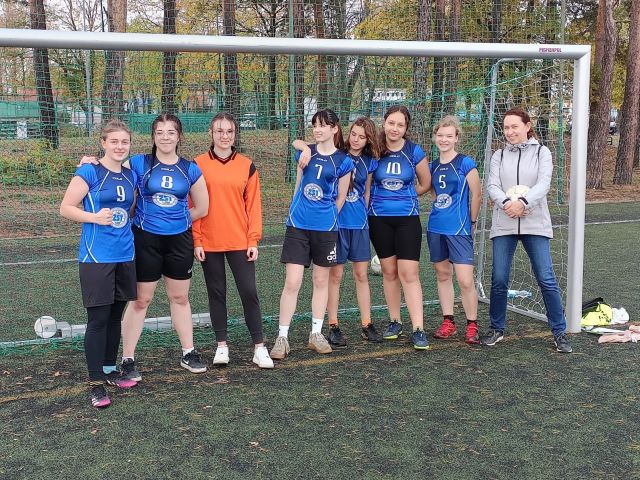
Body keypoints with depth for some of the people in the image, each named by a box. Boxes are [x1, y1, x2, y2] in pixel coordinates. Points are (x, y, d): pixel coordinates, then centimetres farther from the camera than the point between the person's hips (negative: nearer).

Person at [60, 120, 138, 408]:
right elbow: (65, 208, -9)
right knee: (98, 319, -4)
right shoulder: (89, 172, -7)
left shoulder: (130, 176, 10)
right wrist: (95, 217, -22)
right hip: (96, 257, -6)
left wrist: (124, 218, 7)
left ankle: (110, 370, 27)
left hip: (125, 255, 6)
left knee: (115, 316, 14)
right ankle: (95, 383, 4)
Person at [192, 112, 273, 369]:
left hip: (240, 241, 0)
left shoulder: (247, 165, 4)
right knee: (216, 293, 9)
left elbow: (253, 204, 3)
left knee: (249, 292, 0)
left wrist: (254, 240, -2)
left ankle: (259, 347, 8)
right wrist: (196, 241, -6)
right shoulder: (199, 164, 0)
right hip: (209, 242, 0)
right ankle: (222, 345, 20)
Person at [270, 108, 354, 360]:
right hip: (297, 225, 1)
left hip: (325, 228, -1)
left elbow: (340, 199, 7)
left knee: (321, 281, 10)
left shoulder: (343, 162, -2)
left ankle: (316, 334, 22)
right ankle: (282, 337, 3)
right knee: (292, 282, -5)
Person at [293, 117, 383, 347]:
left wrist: (362, 213, 13)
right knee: (335, 275, 3)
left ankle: (367, 325, 16)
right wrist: (306, 148, -27)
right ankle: (333, 327, 12)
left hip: (359, 223, 3)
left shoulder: (369, 162, 6)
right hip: (335, 221, -3)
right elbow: (297, 142, -6)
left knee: (362, 274, 7)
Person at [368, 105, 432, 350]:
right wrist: (384, 197, 5)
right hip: (379, 218, 2)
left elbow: (425, 184, 10)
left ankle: (418, 330, -6)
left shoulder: (414, 151, -3)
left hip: (407, 217, -1)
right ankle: (395, 322, 23)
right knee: (389, 271, 9)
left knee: (409, 273, -7)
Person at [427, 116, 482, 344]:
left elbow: (476, 194, -4)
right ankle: (448, 323, 21)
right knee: (442, 274, 12)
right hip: (436, 228, 6)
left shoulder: (465, 163, -7)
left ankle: (472, 326, 6)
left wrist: (472, 221, 1)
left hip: (459, 229, -6)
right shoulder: (432, 166, 10)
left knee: (465, 280, -8)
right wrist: (439, 214, 12)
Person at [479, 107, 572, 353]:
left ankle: (559, 332, 7)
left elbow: (544, 184, -8)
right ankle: (496, 328, 19)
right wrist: (507, 203, -20)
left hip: (535, 224, -2)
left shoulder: (541, 152, 5)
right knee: (498, 279, 1)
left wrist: (523, 202, -24)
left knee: (546, 279, -4)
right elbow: (492, 186, 0)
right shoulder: (499, 155, 11)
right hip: (503, 225, 2)